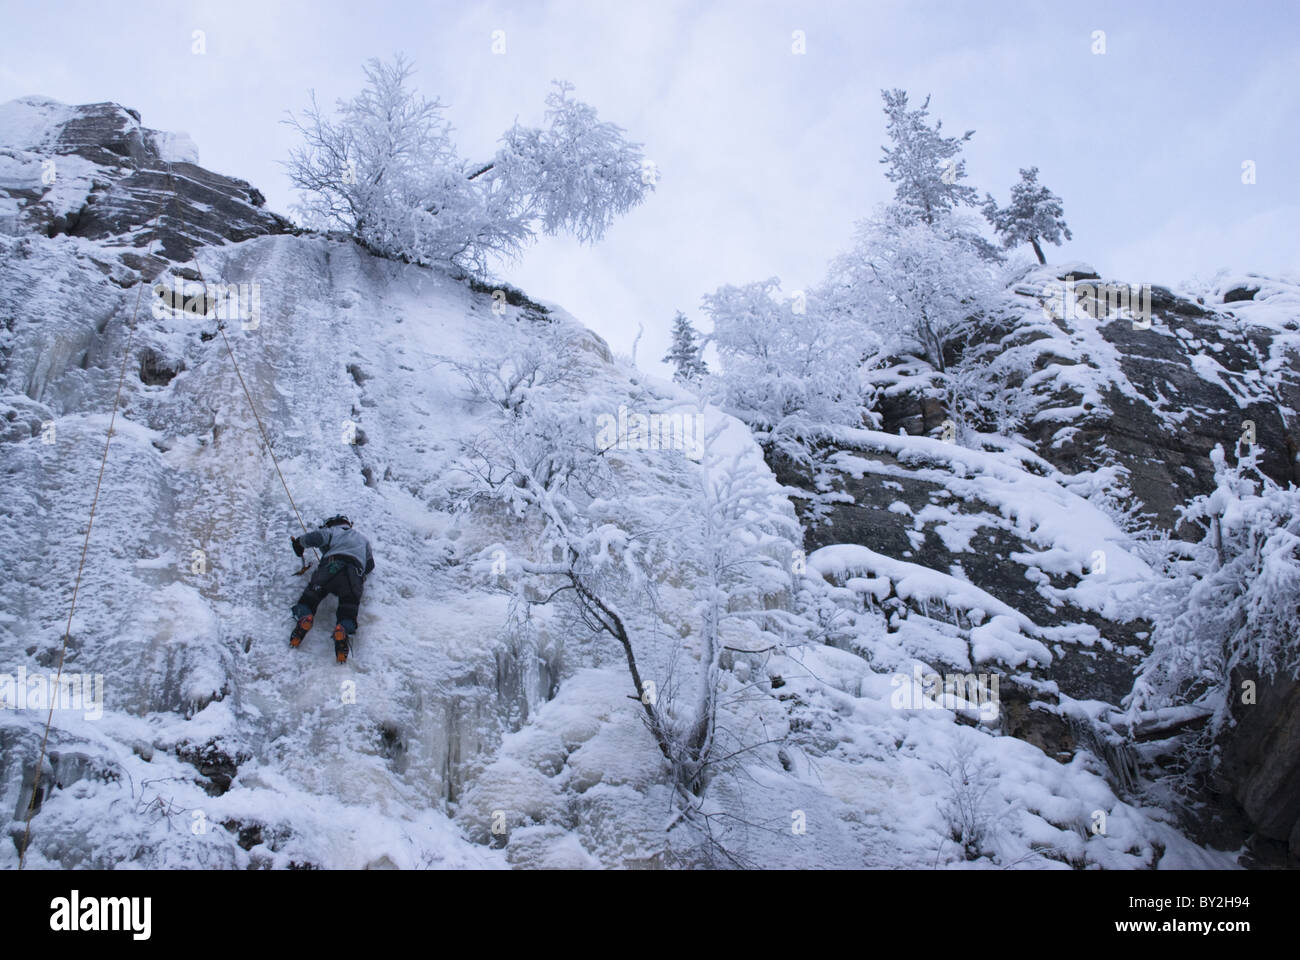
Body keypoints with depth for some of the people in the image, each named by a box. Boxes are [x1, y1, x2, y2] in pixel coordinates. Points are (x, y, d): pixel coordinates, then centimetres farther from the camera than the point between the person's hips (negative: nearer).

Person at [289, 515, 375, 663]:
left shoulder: (331, 531, 26)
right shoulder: (362, 539, 40)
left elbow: (316, 537, 5)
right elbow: (370, 565, 36)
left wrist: (300, 542, 23)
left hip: (331, 563, -2)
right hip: (355, 570, 2)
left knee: (312, 591, 6)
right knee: (349, 603, -5)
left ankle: (305, 617, -24)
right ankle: (343, 629, -36)